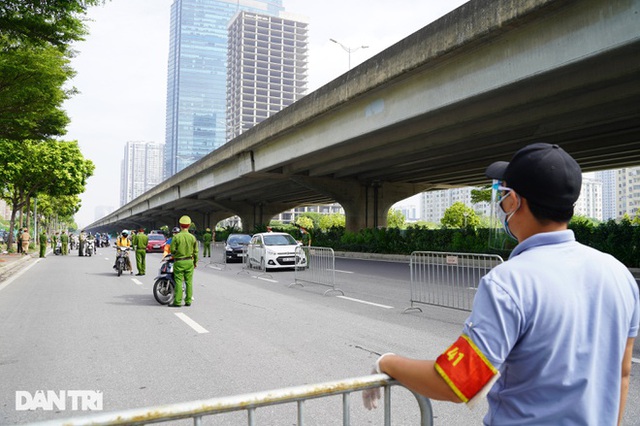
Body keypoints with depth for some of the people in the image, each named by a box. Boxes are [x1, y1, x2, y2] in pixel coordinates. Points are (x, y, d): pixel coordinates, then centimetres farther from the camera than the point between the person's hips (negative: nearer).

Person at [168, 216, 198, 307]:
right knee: (189, 282, 7)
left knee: (179, 282, 0)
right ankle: (188, 301, 11)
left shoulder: (176, 237, -11)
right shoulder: (192, 237, 0)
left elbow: (172, 250, -9)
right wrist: (195, 262, 16)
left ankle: (177, 302, 1)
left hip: (179, 262, -3)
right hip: (189, 262, 3)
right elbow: (195, 251, 5)